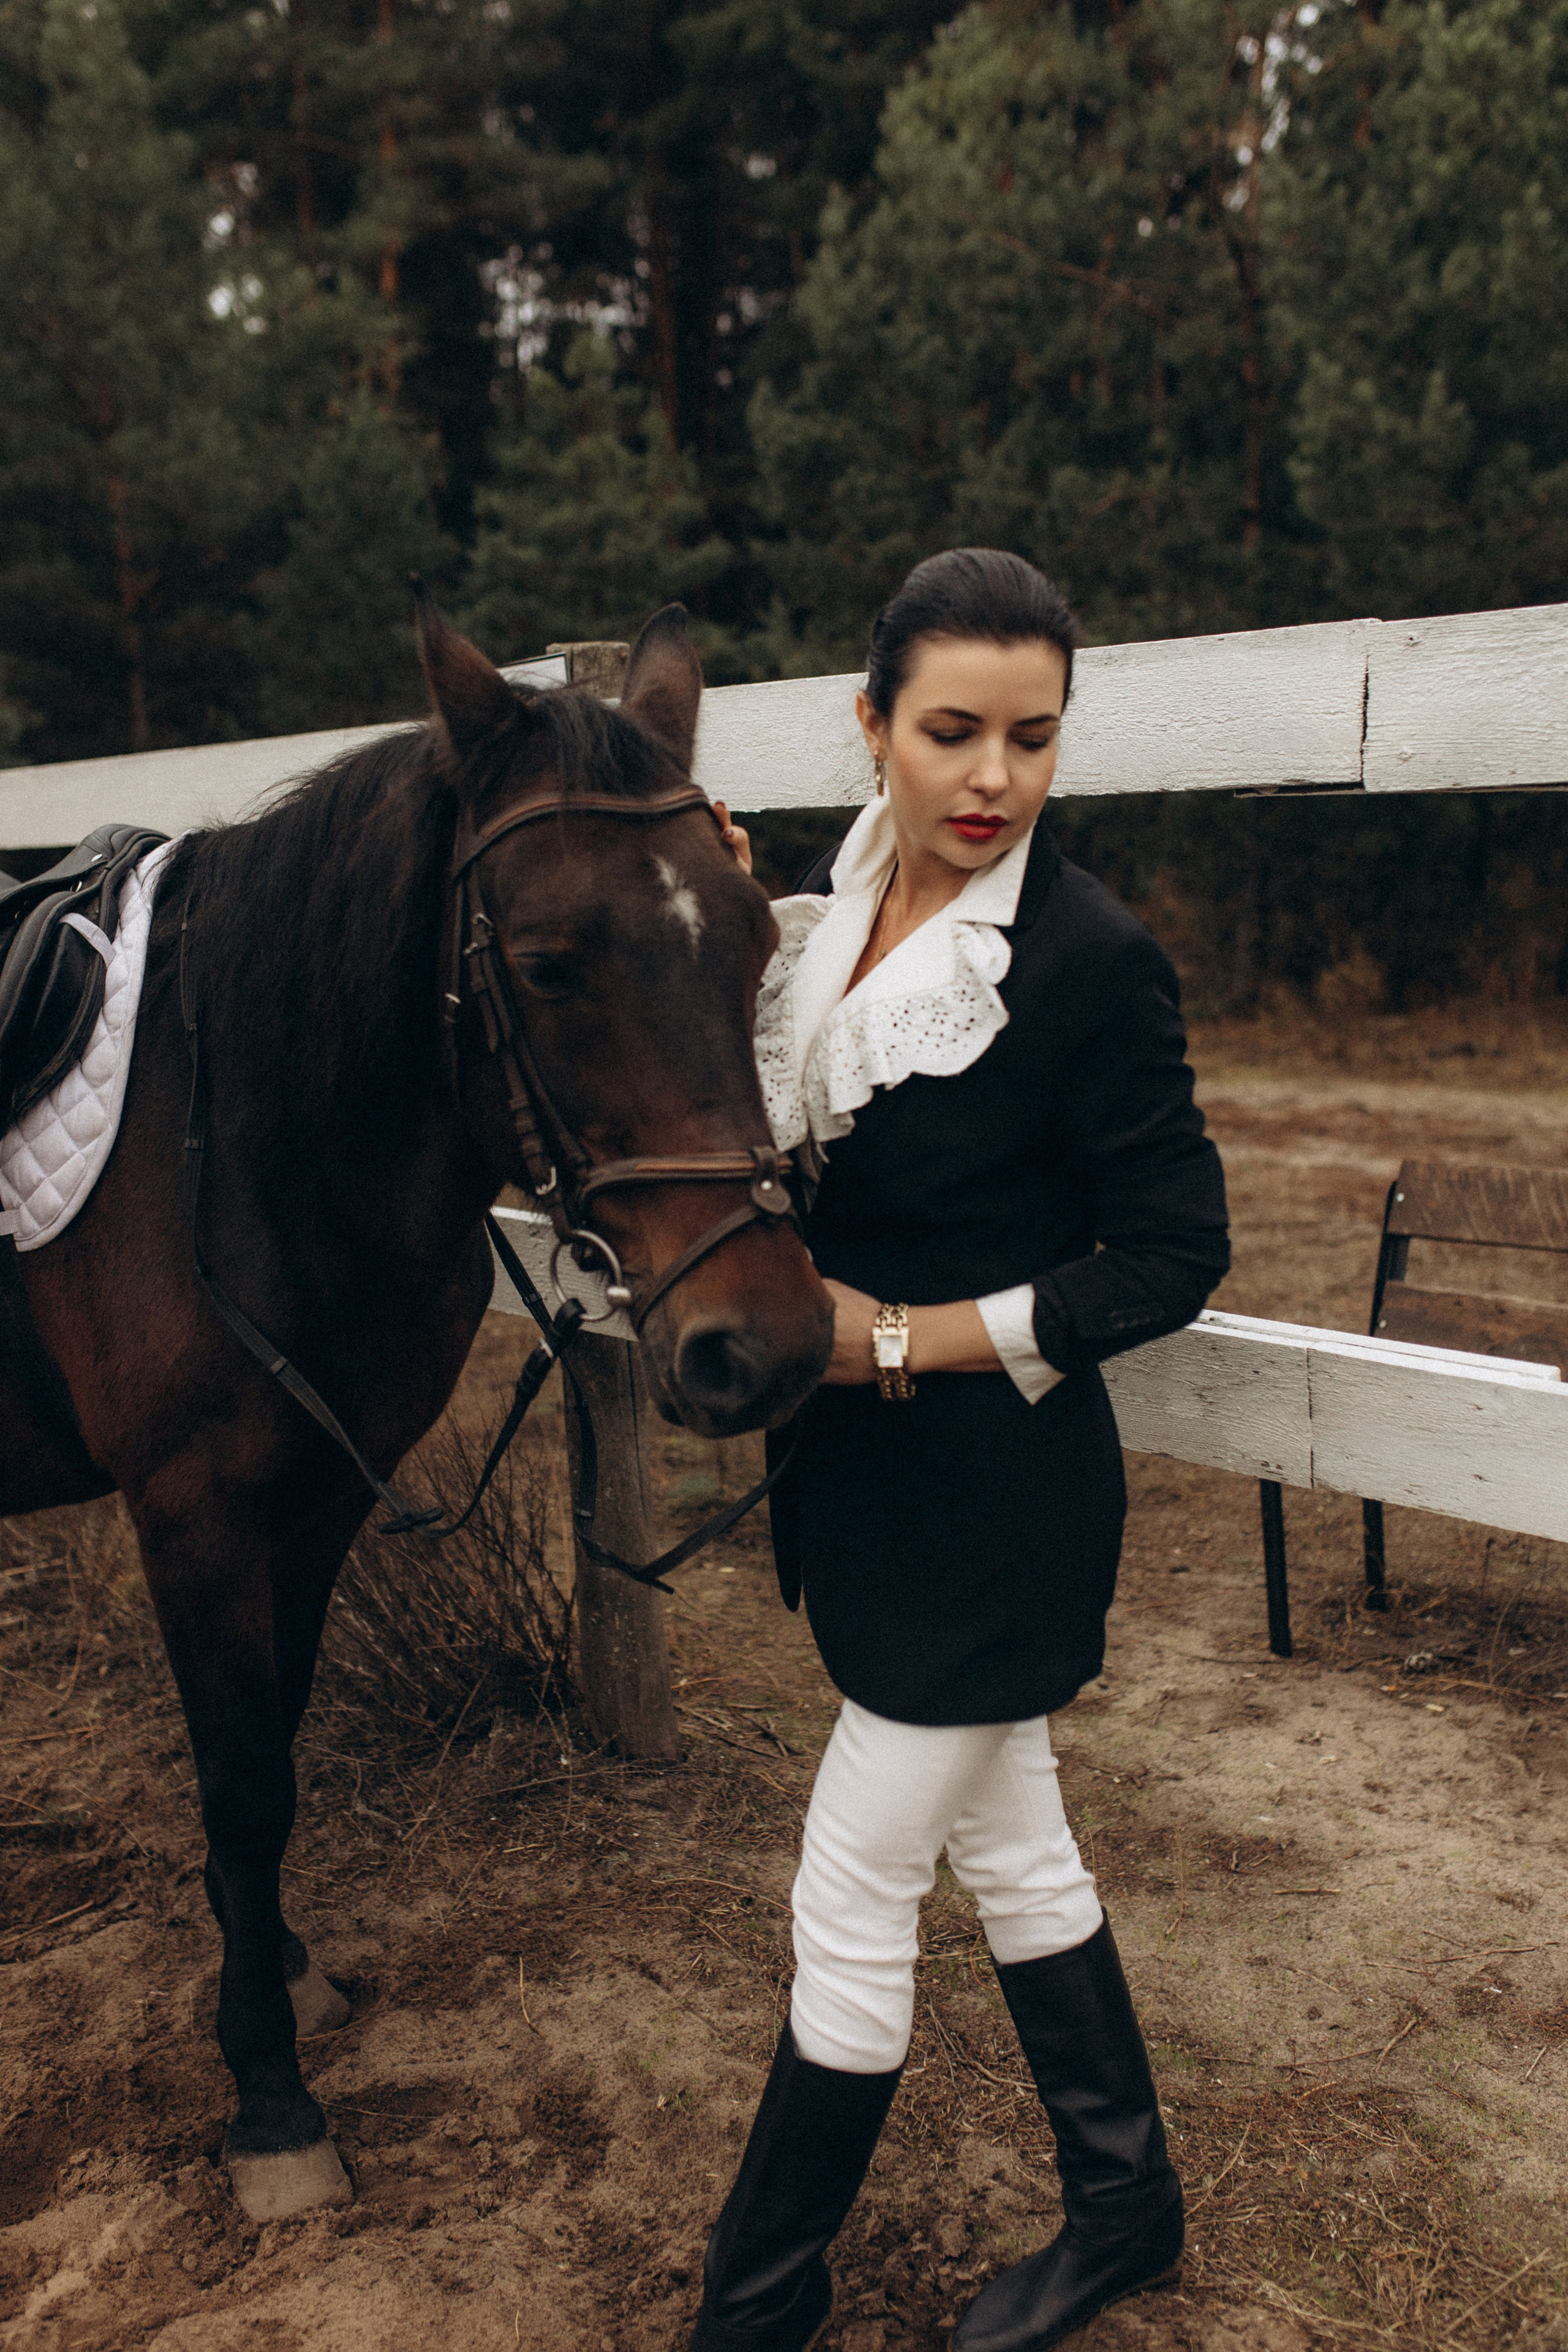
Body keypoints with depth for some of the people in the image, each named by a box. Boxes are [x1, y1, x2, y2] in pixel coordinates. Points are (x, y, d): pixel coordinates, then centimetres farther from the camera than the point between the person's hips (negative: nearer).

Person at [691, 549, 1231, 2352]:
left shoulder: (1091, 959, -19)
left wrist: (903, 1338, -19)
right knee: (1010, 1848, 21)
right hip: (855, 1470, 7)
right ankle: (1125, 2202, 43)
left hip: (991, 1492, -7)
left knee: (849, 1905, 6)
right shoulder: (823, 911, 2)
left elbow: (1174, 1255, -16)